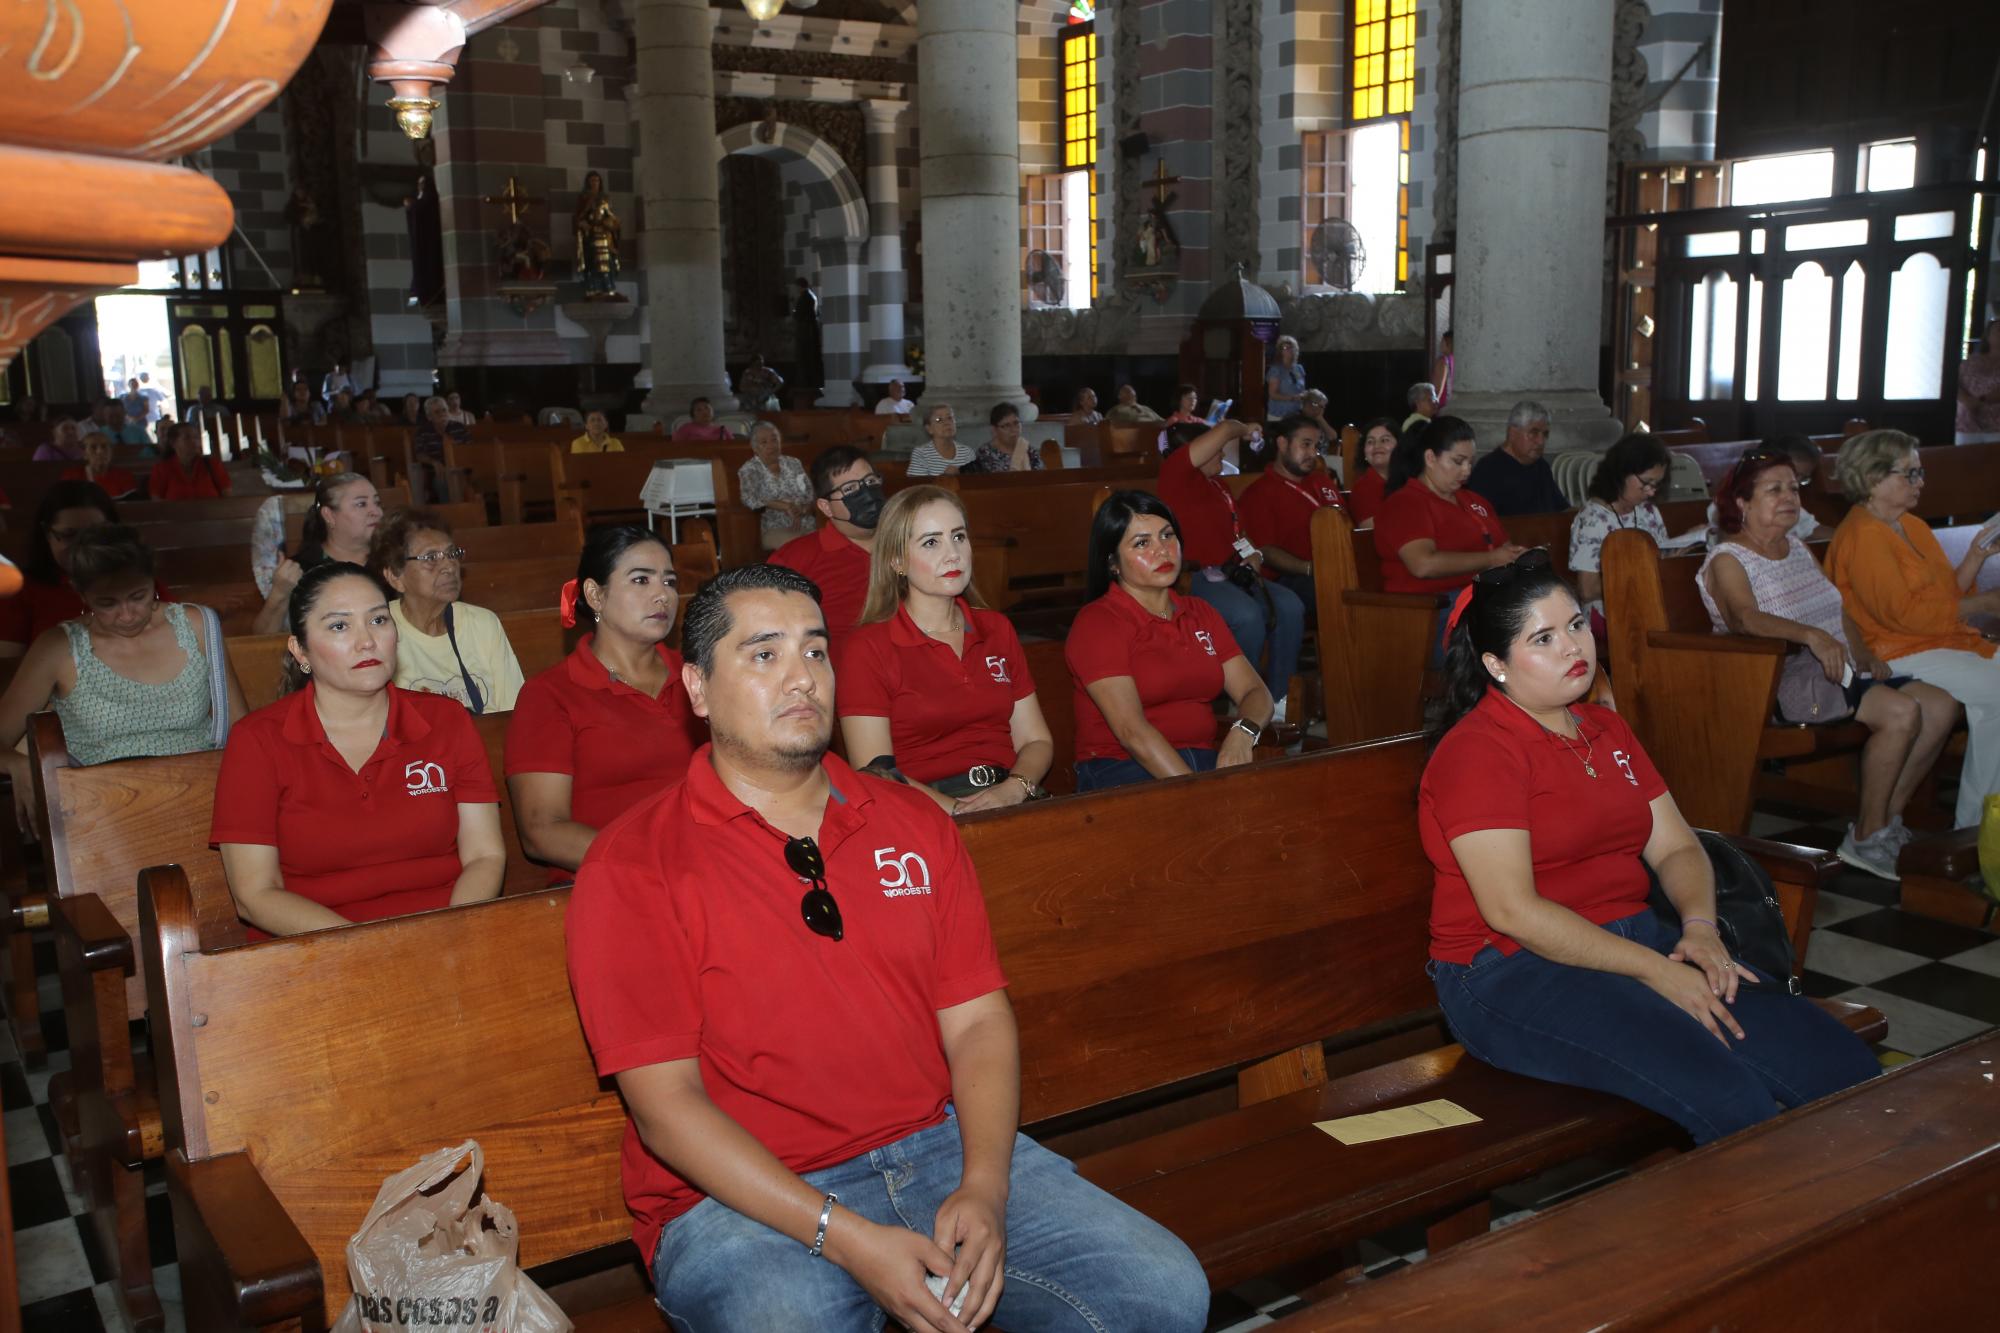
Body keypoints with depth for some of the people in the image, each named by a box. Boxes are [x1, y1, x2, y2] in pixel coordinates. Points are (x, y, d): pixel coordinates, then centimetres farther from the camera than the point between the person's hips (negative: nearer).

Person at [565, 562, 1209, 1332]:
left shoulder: (913, 825, 11)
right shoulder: (632, 867, -5)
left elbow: (978, 1020, 7)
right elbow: (663, 1102, -10)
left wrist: (983, 1187, -11)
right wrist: (844, 1237, -19)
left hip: (938, 1148, 4)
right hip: (744, 1196, -4)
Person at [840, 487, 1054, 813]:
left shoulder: (997, 630, 17)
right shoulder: (868, 648, 0)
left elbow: (1037, 740, 15)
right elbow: (875, 774, -7)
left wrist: (1013, 790, -8)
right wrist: (958, 810, -20)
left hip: (1008, 800, 5)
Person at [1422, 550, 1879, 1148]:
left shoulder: (1606, 729, 17)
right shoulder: (1476, 751, -11)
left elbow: (1676, 847, 16)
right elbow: (1511, 910, -19)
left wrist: (1699, 928, -6)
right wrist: (1654, 970, -18)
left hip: (1636, 937, 8)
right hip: (1514, 973, -8)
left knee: (1845, 1069, -8)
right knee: (1729, 1097, -27)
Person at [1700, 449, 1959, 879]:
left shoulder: (1797, 546, 18)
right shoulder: (1727, 561, -8)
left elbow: (1838, 610, 21)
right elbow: (1745, 617, -28)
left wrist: (1864, 656, 4)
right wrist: (1811, 635, -43)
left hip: (1835, 670, 9)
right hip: (1782, 679, -9)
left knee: (1942, 707, -5)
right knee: (1901, 712, -25)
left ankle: (1887, 818, 3)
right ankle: (1866, 839, -14)